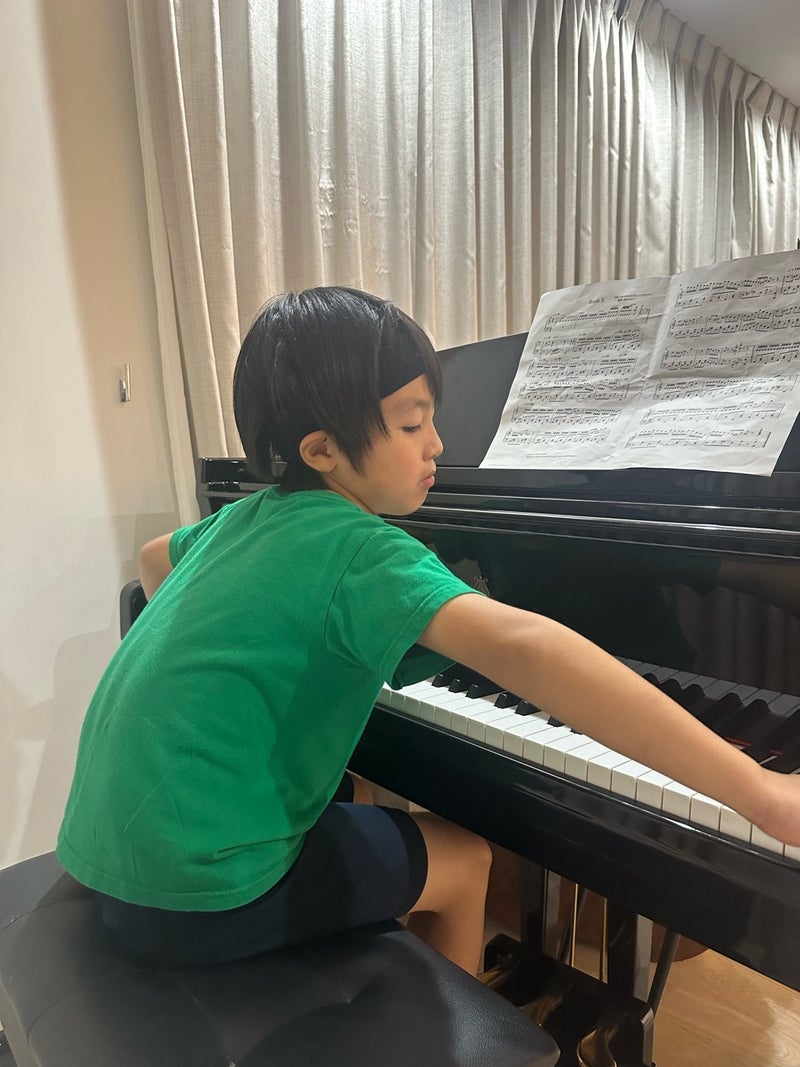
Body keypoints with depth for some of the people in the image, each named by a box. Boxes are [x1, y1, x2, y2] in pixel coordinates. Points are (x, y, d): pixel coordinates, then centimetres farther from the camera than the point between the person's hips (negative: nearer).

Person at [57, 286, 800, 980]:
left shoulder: (247, 516, 4)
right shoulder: (358, 550, -23)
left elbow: (154, 559, 25)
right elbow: (517, 644, -38)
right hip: (198, 893, -8)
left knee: (359, 794, 26)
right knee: (463, 859, 8)